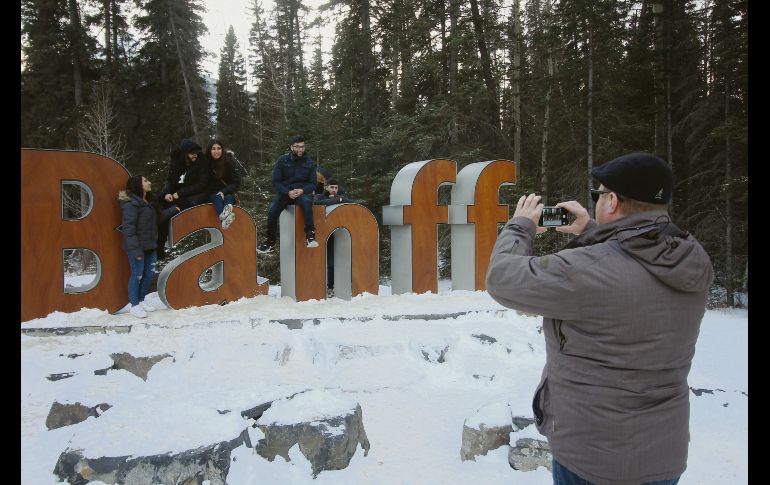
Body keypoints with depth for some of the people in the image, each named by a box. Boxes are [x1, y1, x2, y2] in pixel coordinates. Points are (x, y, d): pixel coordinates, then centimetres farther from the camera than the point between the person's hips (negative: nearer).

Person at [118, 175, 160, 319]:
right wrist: (135, 249, -23)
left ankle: (141, 300, 31)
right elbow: (128, 228, -20)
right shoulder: (131, 204, -15)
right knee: (137, 275, 1)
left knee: (150, 273, 14)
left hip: (150, 246, 9)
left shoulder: (149, 202, 13)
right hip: (137, 247, -9)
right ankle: (134, 305, 15)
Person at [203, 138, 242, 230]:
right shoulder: (206, 162, -5)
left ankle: (224, 216, -68)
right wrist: (218, 194, -12)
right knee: (217, 198, -33)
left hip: (228, 193, 0)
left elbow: (236, 183, -7)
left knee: (228, 198, -33)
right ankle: (224, 217, -67)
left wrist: (223, 192, -21)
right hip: (212, 194, 0)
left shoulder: (230, 161, -6)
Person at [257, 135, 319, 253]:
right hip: (284, 192, 1)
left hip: (302, 192, 0)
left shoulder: (309, 162, 4)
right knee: (272, 212, -24)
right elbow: (275, 181, -1)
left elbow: (313, 183, 4)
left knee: (306, 201, -36)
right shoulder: (282, 160, 1)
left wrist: (302, 190, -17)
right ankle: (270, 242, -6)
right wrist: (288, 192, -18)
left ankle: (310, 235, -33)